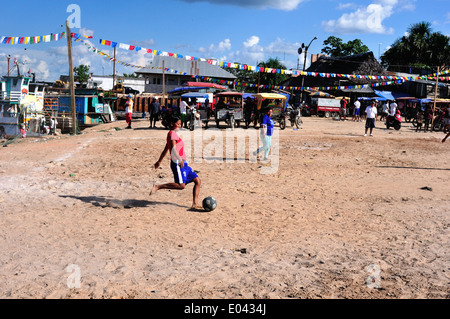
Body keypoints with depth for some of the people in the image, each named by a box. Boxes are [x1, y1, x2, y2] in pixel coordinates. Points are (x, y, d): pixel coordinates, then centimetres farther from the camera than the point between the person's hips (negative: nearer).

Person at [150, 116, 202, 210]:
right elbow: (173, 149, -20)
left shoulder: (173, 134, 23)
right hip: (177, 163, -10)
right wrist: (180, 159, -25)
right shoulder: (172, 133, -6)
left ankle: (195, 204, -1)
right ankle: (158, 187, -13)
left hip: (183, 164, 10)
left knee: (198, 181, 4)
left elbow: (165, 150, 29)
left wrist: (159, 161, 34)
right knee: (181, 185, -22)